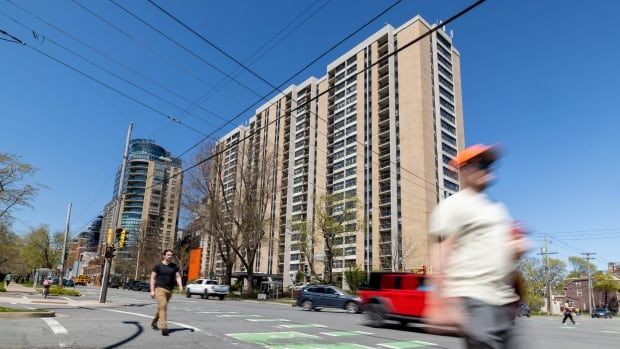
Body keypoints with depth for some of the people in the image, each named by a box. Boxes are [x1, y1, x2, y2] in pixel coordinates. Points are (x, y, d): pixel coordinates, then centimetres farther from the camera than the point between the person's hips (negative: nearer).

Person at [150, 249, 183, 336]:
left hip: (169, 290, 5)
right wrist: (152, 290, -8)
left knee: (162, 307, 18)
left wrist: (180, 285, -15)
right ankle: (164, 328, -21)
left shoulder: (174, 267, 7)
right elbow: (153, 278, -1)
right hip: (160, 289, -5)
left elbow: (178, 277, 3)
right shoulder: (158, 266, -2)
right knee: (162, 307, -17)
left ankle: (154, 322, 41)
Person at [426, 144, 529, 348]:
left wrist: (517, 249, 7)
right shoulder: (453, 205, -6)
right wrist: (446, 305, -23)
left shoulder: (496, 208, 20)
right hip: (474, 301, -8)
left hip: (505, 301, 9)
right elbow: (441, 257, -15)